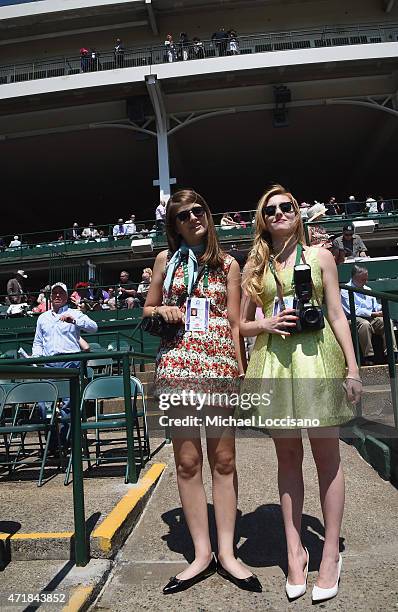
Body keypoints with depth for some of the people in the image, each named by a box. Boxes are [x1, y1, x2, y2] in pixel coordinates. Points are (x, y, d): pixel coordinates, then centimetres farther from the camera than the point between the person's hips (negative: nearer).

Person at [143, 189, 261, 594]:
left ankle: (226, 552, 20)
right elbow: (147, 309, 19)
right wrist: (162, 310, -3)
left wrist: (241, 370, 1)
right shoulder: (166, 260, 12)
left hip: (221, 363, 0)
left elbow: (235, 322, 7)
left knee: (224, 459, 5)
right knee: (187, 460, 4)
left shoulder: (227, 264, 10)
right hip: (178, 363, 1)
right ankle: (201, 554, 19)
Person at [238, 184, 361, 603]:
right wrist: (267, 324, -10)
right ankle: (295, 551, 23)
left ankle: (331, 553, 20)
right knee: (287, 457, 9)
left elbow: (337, 315, 5)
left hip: (317, 356, -1)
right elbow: (242, 325, 11)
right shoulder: (254, 266, 10)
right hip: (273, 362, 1)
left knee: (326, 455, 5)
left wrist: (352, 369, -1)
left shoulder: (319, 256, 8)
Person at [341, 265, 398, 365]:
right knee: (364, 324, -38)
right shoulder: (345, 290, -2)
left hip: (371, 319, 7)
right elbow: (354, 310, -11)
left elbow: (375, 306, 22)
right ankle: (368, 357, -33)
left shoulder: (368, 289, 23)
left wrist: (382, 308, -4)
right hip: (354, 319, -6)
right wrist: (373, 314, -15)